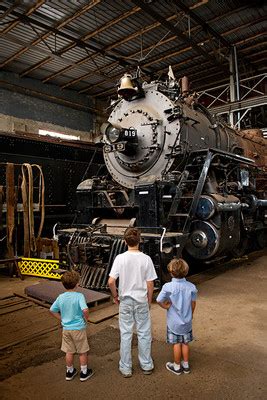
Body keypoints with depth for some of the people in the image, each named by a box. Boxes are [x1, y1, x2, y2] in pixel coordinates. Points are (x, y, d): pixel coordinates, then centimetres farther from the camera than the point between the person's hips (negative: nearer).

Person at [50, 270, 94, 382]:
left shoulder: (61, 297, -5)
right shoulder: (79, 296, -21)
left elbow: (52, 310, 4)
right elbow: (85, 310, -32)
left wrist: (62, 318, 10)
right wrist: (86, 318, -12)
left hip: (66, 329, 4)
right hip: (79, 328, -4)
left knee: (69, 352, 20)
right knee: (82, 352, 15)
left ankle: (70, 372, 36)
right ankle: (84, 373, 28)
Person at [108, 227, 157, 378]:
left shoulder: (120, 258, -13)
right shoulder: (146, 259, -12)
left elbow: (111, 281, -14)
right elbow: (150, 284, -8)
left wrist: (115, 296, 3)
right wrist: (149, 301, 7)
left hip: (125, 301, 0)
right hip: (141, 301, 0)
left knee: (126, 334, 13)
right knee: (144, 334, 16)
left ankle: (126, 368, 25)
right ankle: (146, 365, 30)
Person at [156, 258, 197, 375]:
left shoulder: (168, 287, -22)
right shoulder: (191, 287, -12)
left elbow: (159, 300, -27)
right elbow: (193, 304, -1)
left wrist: (166, 306, -9)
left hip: (174, 322, -3)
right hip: (187, 321, 3)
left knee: (176, 344, 13)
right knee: (185, 343, 19)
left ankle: (177, 366, 29)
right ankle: (186, 365, 33)